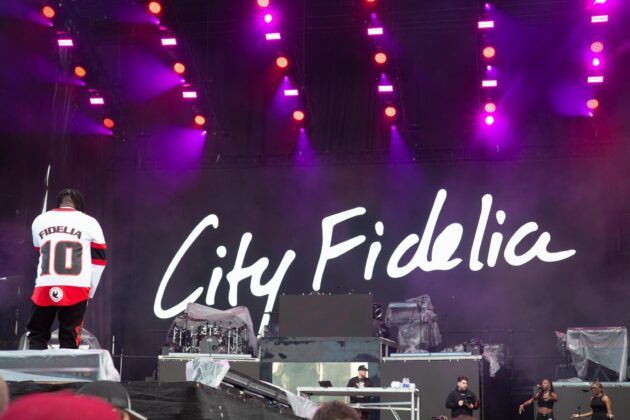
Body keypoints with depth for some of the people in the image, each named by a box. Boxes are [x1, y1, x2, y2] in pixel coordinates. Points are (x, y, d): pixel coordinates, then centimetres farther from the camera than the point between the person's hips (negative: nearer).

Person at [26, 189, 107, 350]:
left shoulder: (39, 221, 14)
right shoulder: (90, 223, 6)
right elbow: (99, 261, 8)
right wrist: (89, 292, 16)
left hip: (45, 288, 2)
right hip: (76, 289, -1)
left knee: (37, 336, 10)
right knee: (70, 340, 3)